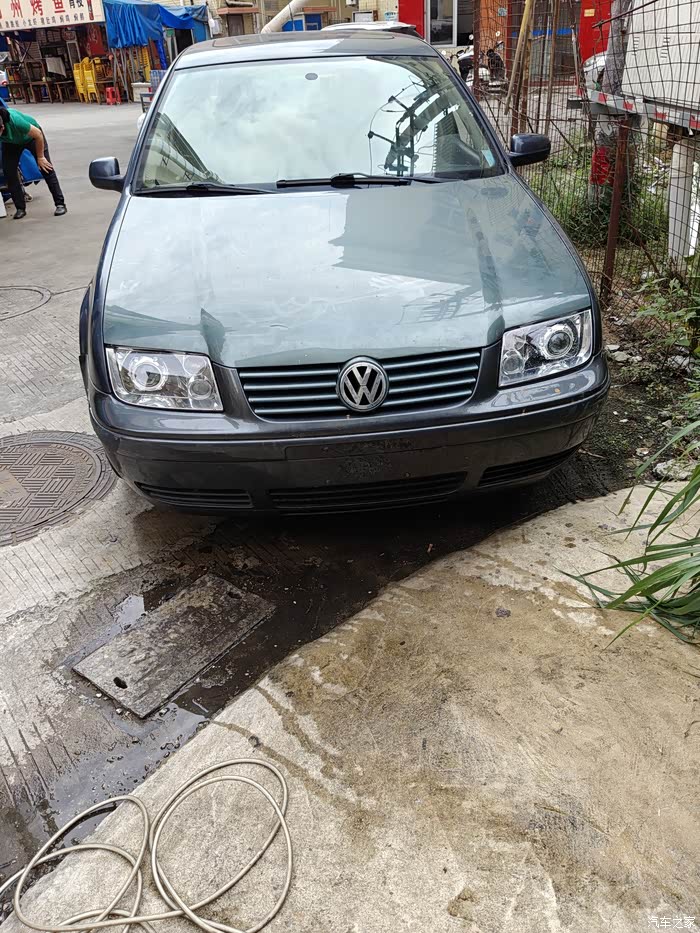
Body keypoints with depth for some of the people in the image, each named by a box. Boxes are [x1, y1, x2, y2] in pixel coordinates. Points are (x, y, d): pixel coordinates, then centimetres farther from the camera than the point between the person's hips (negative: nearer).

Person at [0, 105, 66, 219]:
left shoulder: (15, 121, -43)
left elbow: (38, 134, -27)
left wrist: (40, 157, -17)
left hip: (31, 136, -3)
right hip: (11, 142, 3)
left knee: (46, 168, -8)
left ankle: (60, 204, -1)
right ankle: (20, 208, 1)